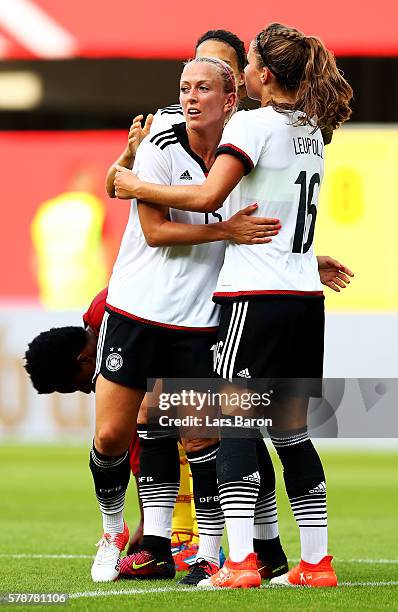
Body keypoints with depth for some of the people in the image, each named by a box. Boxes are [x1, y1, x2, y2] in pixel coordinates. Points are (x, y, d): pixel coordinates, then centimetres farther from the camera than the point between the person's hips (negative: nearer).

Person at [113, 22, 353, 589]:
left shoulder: (253, 124, -10)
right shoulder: (311, 130, 14)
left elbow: (208, 196, -20)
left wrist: (137, 185, -8)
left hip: (256, 294, -7)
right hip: (306, 296, 7)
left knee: (236, 426, -5)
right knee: (292, 432, 10)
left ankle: (240, 562, -14)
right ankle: (316, 562, 9)